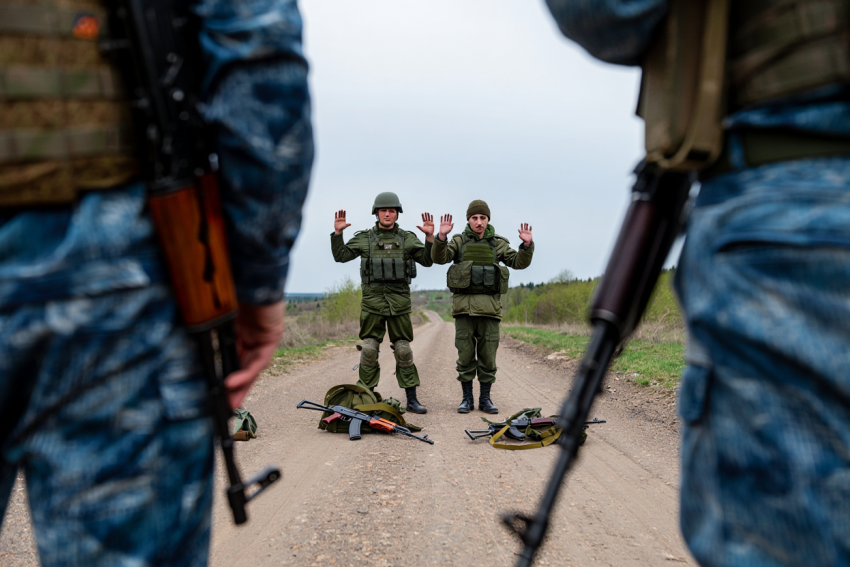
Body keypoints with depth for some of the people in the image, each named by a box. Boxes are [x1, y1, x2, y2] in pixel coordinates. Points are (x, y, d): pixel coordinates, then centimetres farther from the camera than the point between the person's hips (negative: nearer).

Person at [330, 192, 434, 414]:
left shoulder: (407, 238, 9)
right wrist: (337, 233, -5)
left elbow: (428, 260, 3)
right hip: (372, 299, 0)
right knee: (369, 349, -1)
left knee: (404, 350, 2)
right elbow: (340, 255, 7)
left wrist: (430, 237, -10)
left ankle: (412, 399, 8)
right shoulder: (364, 238, 9)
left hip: (400, 301, 0)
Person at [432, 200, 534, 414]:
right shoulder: (459, 241, 7)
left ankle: (485, 399, 14)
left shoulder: (498, 244, 11)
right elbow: (439, 258, -9)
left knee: (488, 355, 3)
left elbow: (519, 262, 1)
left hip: (489, 306, 1)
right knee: (465, 354, 2)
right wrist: (441, 236, -26)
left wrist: (527, 245, -17)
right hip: (464, 305, -1)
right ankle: (467, 398, 12)